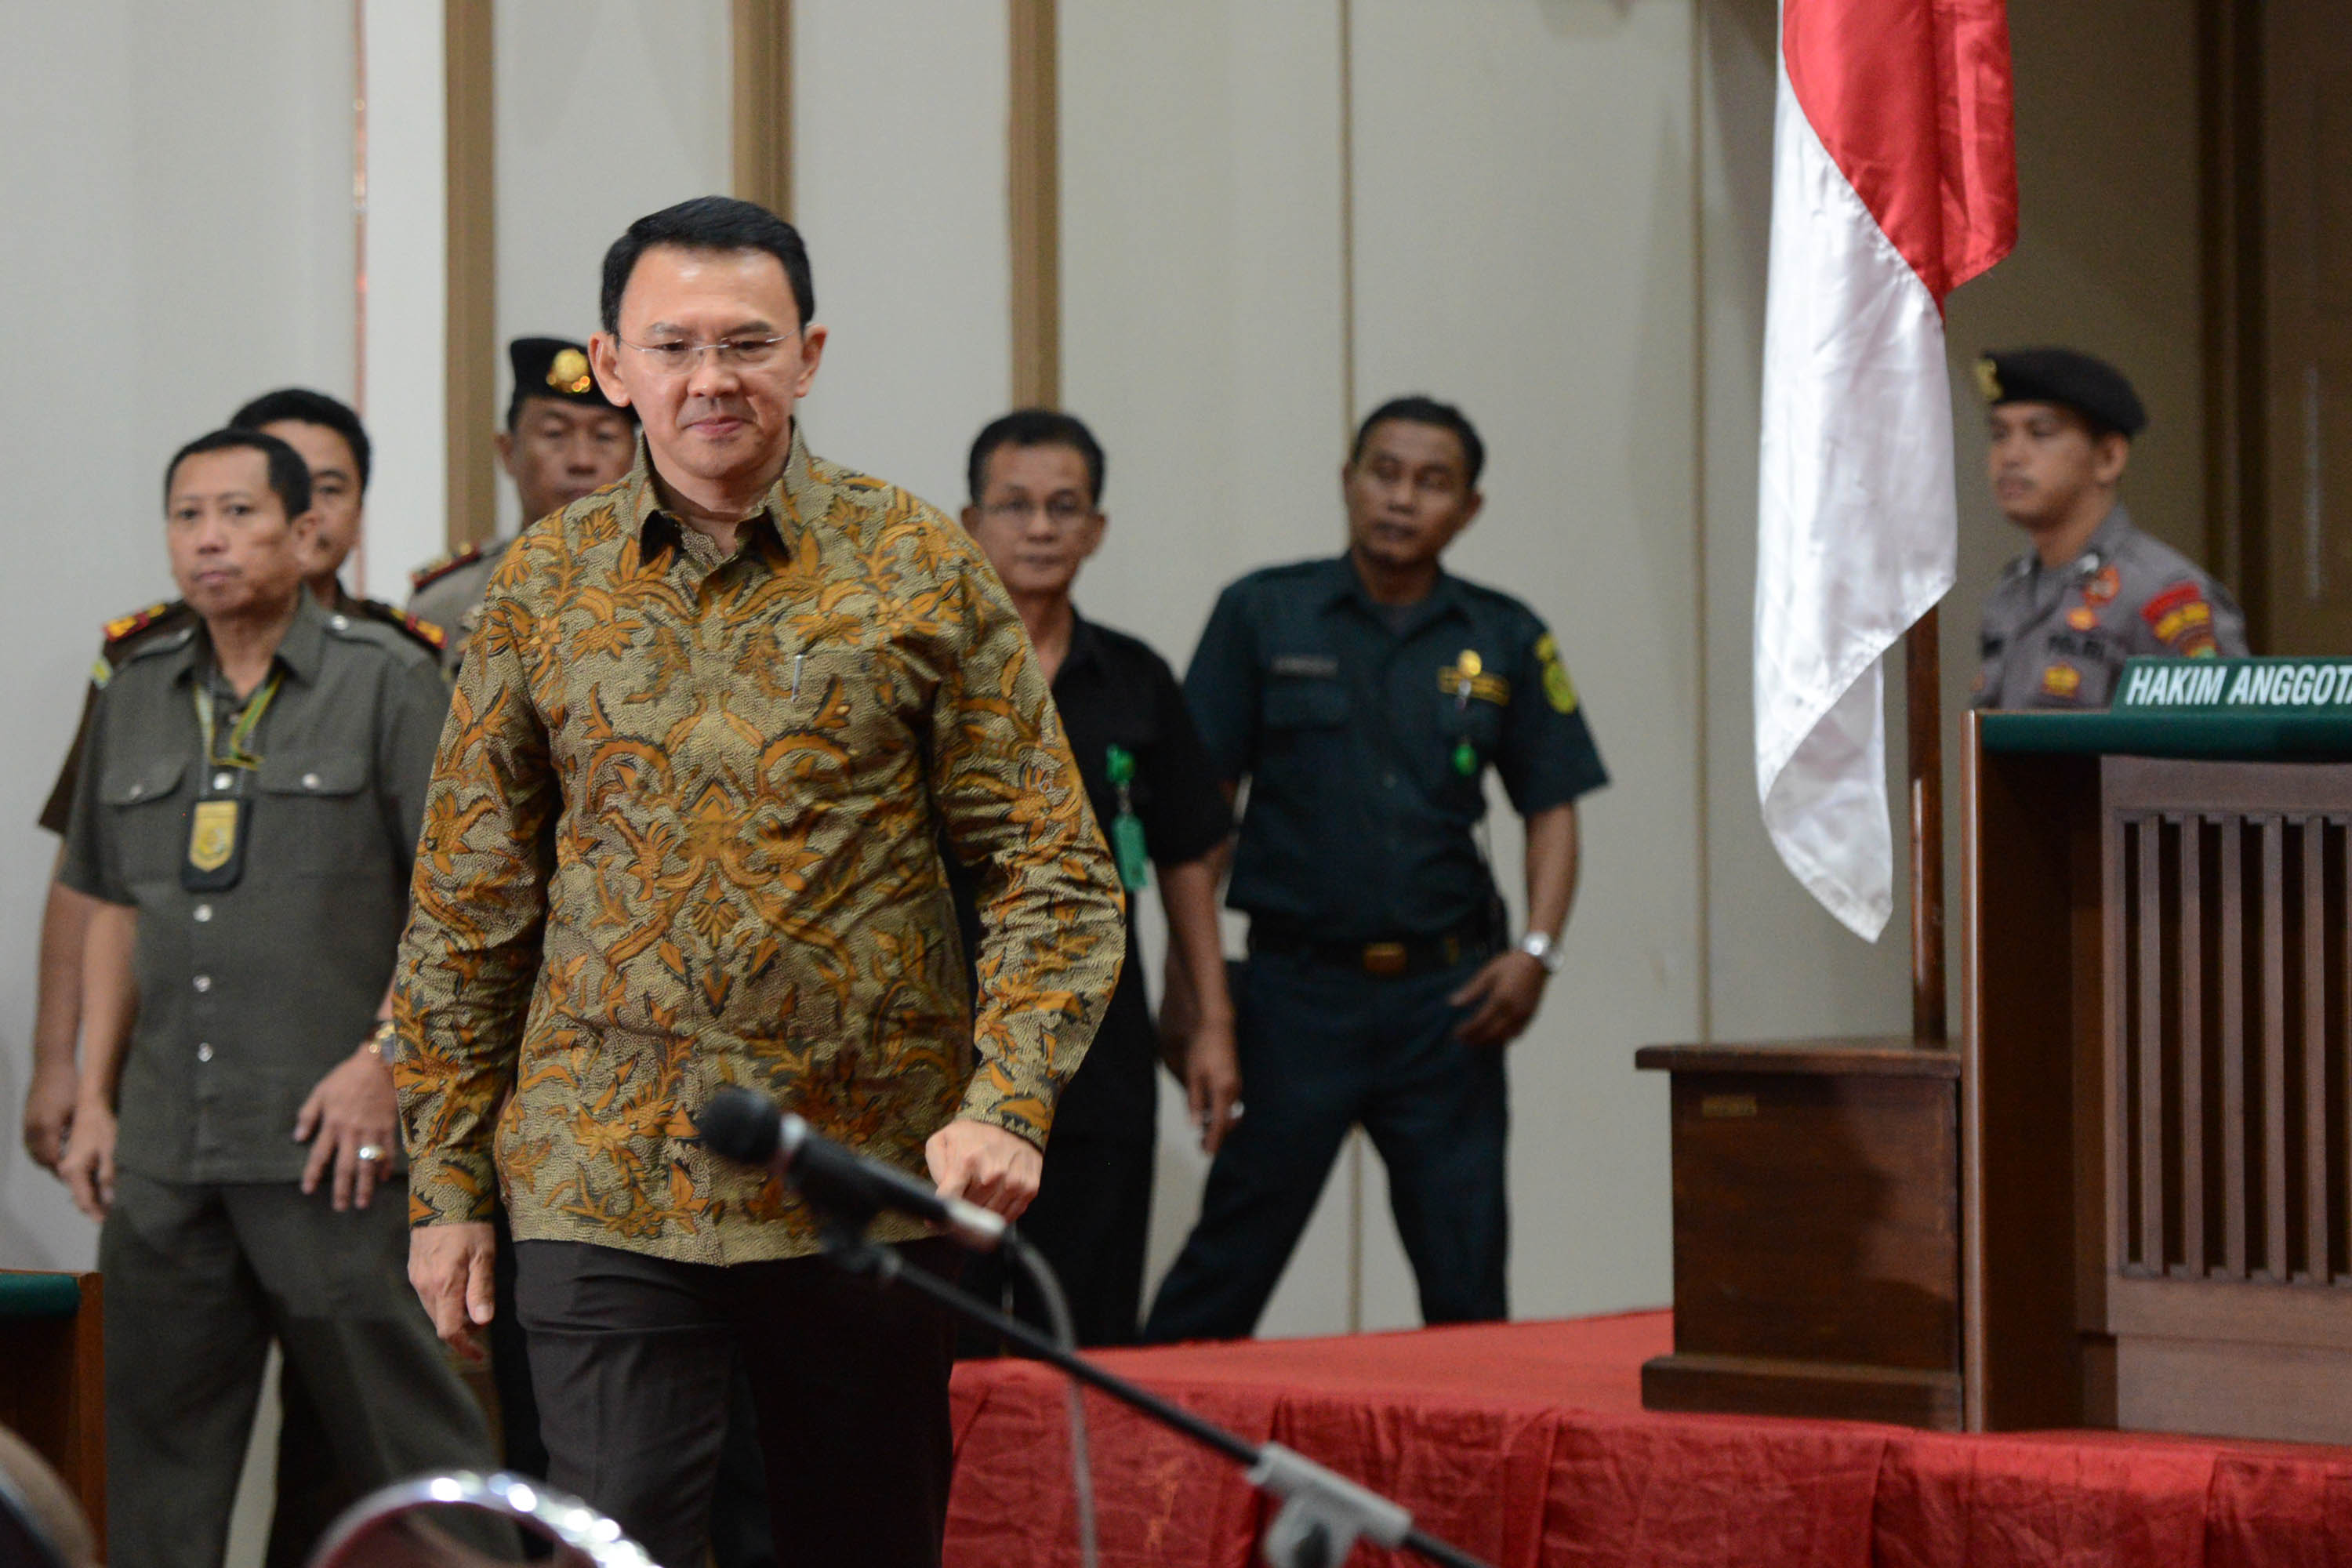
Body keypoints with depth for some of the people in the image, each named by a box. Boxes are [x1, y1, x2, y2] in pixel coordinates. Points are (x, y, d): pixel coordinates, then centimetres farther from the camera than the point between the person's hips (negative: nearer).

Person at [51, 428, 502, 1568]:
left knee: (398, 1425, -3)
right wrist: (95, 1097, 15)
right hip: (164, 1150, 5)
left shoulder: (386, 681, -1)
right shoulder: (137, 699, 15)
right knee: (156, 1433, 8)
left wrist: (382, 1061, -14)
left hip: (326, 1134, -5)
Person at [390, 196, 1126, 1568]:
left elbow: (1054, 874, 1)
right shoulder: (544, 589, 6)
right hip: (604, 1190, 0)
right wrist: (448, 1182, 7)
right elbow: (467, 909, 11)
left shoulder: (922, 571, 1)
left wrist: (1008, 1104, -14)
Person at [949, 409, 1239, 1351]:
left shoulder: (1135, 684, 11)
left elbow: (1186, 859, 16)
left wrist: (1212, 1022, 11)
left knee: (1091, 1346, 4)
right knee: (941, 1349, -5)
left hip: (1100, 1058, 3)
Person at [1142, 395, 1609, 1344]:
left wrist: (1536, 951, -3)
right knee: (1237, 1243, -1)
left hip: (1445, 992, 2)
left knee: (1467, 1265, 4)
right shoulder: (1263, 615, 2)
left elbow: (1552, 806, 12)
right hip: (1299, 982, -2)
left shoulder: (1506, 641, 7)